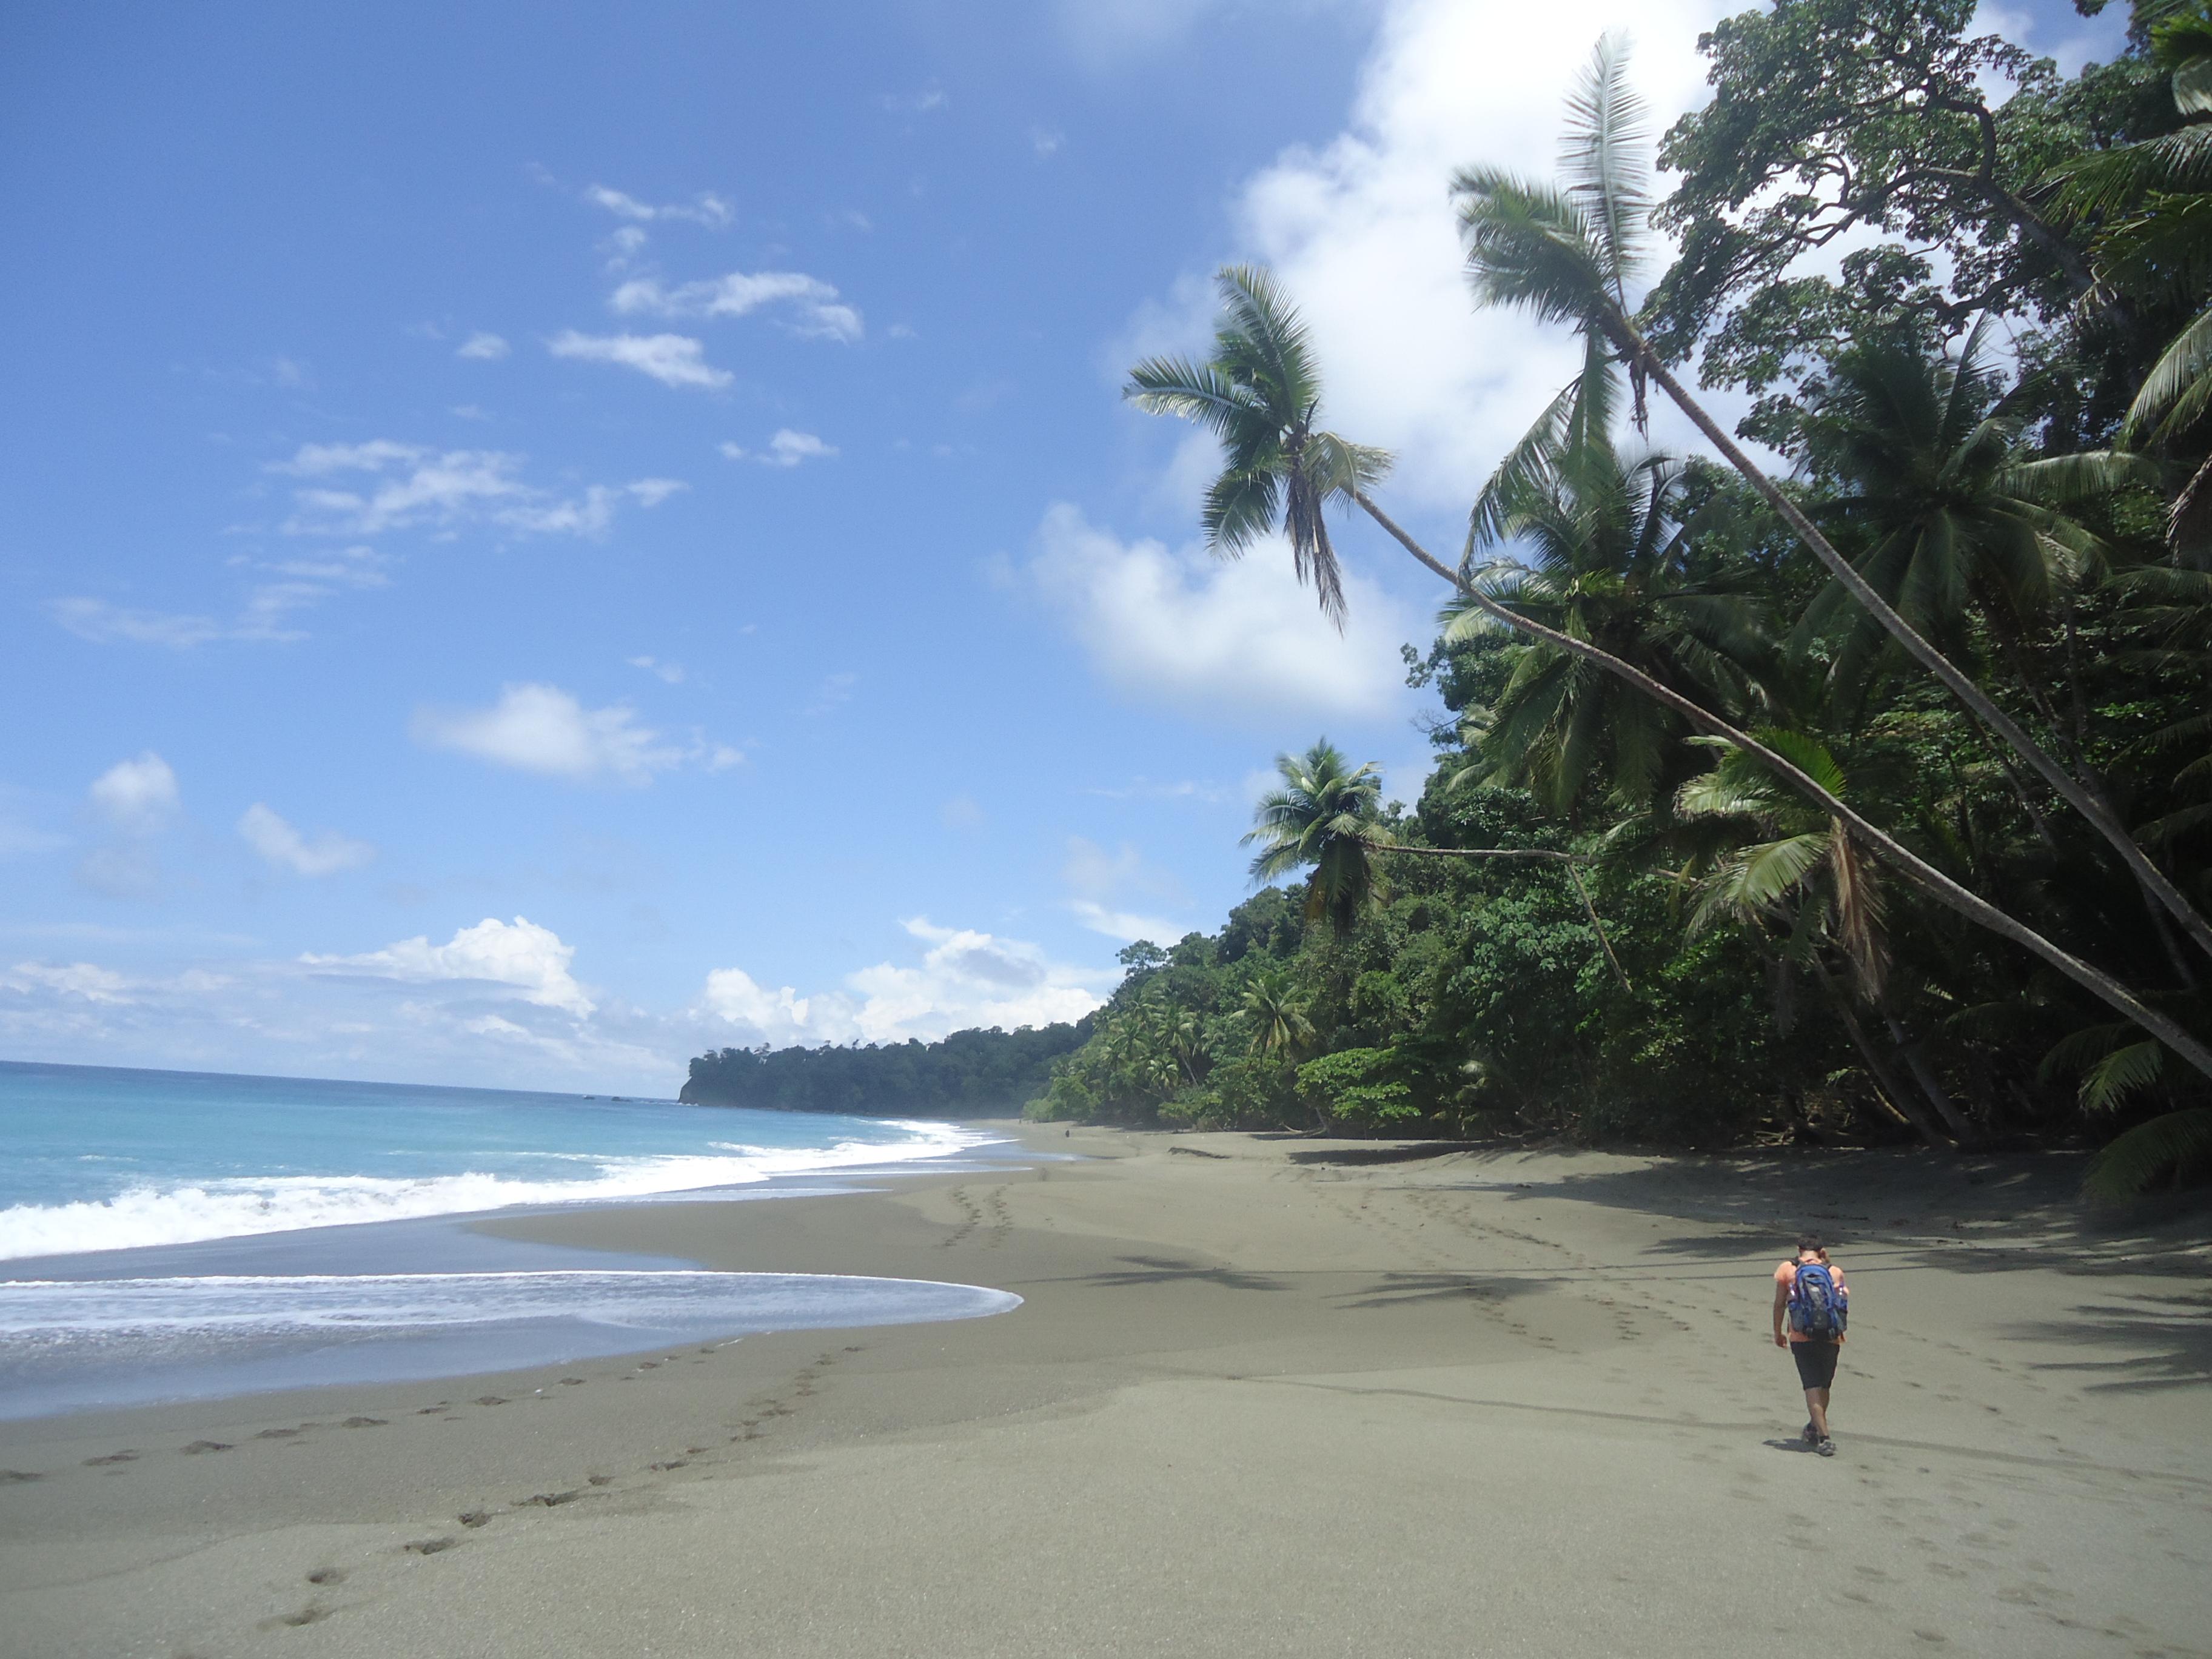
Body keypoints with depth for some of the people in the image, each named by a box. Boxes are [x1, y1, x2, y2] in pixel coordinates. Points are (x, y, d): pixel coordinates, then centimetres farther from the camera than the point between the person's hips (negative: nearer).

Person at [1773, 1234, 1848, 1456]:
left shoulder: (1787, 1269, 1)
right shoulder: (1835, 1272, 3)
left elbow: (1780, 1304, 4)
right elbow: (1845, 1299, 16)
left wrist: (1778, 1333, 13)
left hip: (1801, 1338, -2)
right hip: (1831, 1338, 2)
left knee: (1813, 1387, -4)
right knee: (1824, 1386, 20)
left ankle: (1823, 1437, -16)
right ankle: (1815, 1428, 37)